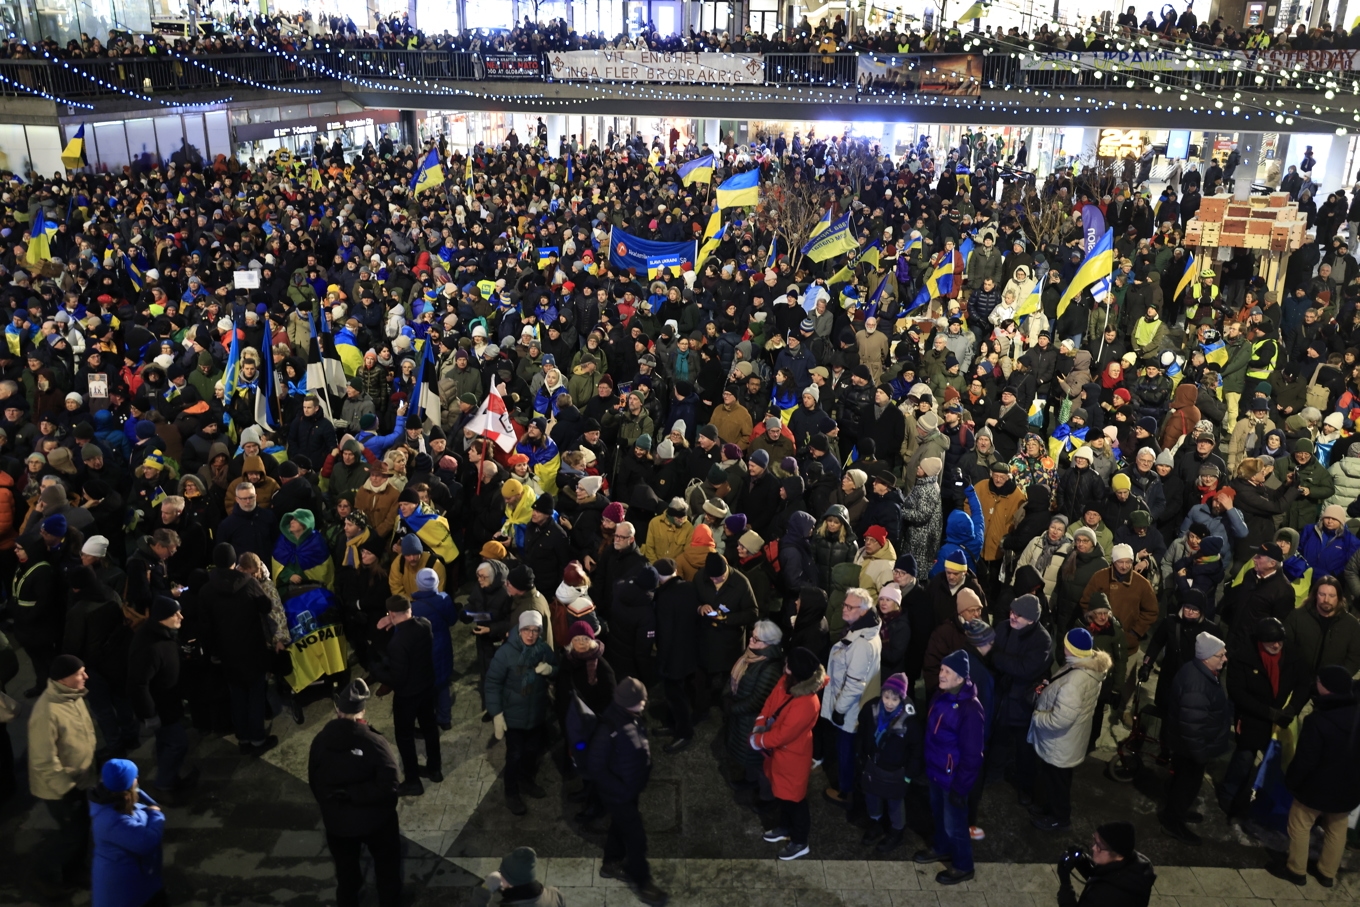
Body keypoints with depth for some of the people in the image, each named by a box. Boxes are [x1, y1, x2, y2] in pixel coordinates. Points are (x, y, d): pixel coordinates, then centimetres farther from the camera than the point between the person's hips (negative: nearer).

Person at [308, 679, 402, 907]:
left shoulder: (320, 740, -13)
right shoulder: (374, 742, -25)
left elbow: (314, 783, 0)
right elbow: (387, 786, -29)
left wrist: (330, 806, 15)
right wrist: (354, 794, -18)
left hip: (336, 821, 3)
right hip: (375, 820, -3)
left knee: (346, 872, 25)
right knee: (387, 869, 21)